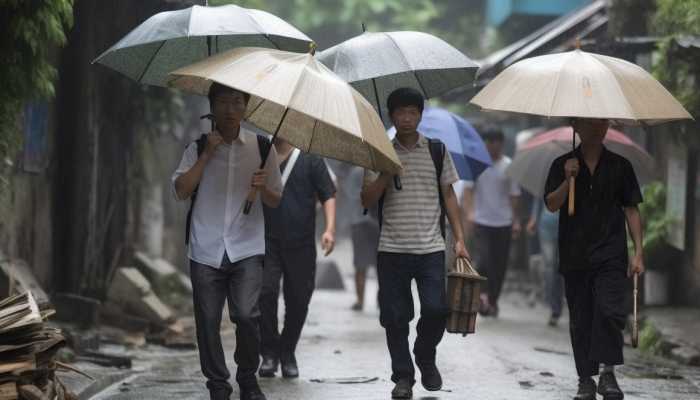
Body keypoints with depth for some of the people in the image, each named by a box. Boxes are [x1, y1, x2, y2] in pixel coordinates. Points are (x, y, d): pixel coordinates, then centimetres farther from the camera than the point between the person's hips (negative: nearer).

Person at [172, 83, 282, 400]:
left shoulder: (261, 147, 7)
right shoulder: (199, 148, 6)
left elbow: (276, 201, 11)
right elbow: (181, 190, -5)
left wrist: (262, 188, -12)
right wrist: (207, 155, -11)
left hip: (246, 249, -1)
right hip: (205, 251, 1)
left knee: (246, 315, -16)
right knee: (208, 322, 1)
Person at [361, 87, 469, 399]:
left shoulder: (437, 151, 7)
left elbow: (448, 195, 10)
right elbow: (367, 201, 3)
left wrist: (459, 239, 3)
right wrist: (386, 174, -14)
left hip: (431, 248, 0)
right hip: (392, 248, 0)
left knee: (436, 309, -11)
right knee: (394, 316, 0)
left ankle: (425, 357, 17)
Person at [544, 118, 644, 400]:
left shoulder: (619, 165, 6)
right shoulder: (563, 165, 7)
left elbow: (631, 210, 8)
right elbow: (551, 205, 0)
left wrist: (638, 252, 2)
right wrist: (568, 180, -17)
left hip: (611, 255, -1)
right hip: (574, 257, 1)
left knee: (609, 311, -19)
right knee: (580, 321, 4)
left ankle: (608, 372, -11)